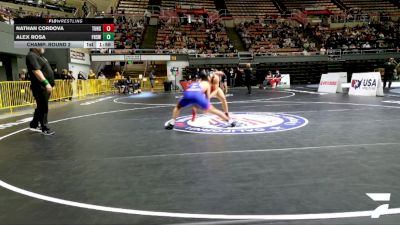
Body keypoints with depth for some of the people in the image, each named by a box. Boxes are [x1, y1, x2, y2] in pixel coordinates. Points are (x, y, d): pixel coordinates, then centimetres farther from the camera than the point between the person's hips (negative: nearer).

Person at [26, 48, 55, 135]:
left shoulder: (40, 56, 18)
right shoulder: (32, 55, -13)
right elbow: (36, 71, -24)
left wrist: (48, 84, 22)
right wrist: (46, 83, -30)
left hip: (45, 87, 10)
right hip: (40, 87, -10)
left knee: (41, 107, 18)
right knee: (43, 108, -4)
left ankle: (34, 124, 31)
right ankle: (45, 129, 4)